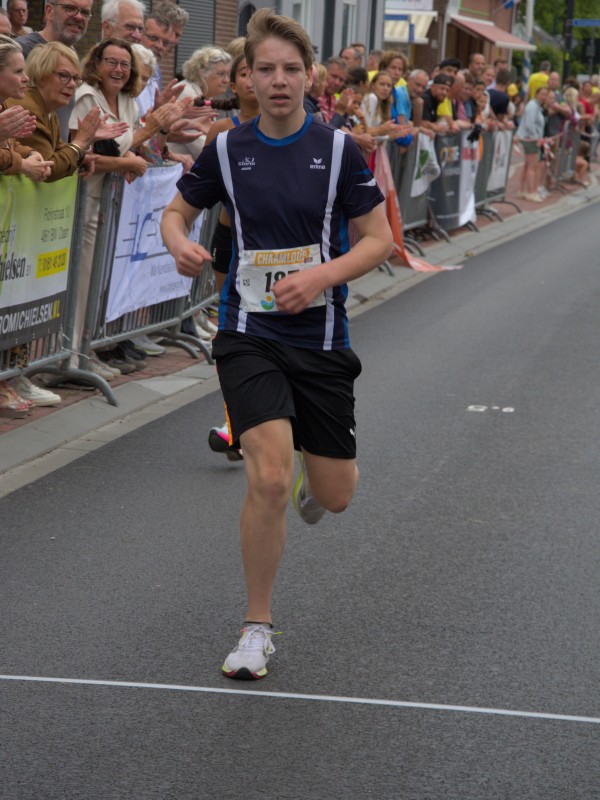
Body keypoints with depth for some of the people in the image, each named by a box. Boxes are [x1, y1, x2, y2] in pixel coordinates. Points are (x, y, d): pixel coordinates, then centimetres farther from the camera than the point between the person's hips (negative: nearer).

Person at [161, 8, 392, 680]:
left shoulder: (338, 150, -2)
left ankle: (311, 471, 48)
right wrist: (180, 245, -10)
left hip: (320, 337, 1)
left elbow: (380, 238, 0)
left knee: (334, 495, 8)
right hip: (248, 337, -1)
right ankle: (258, 628, -2)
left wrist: (320, 275, -17)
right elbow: (177, 210, 14)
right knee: (269, 479, -19)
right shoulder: (225, 151, 1)